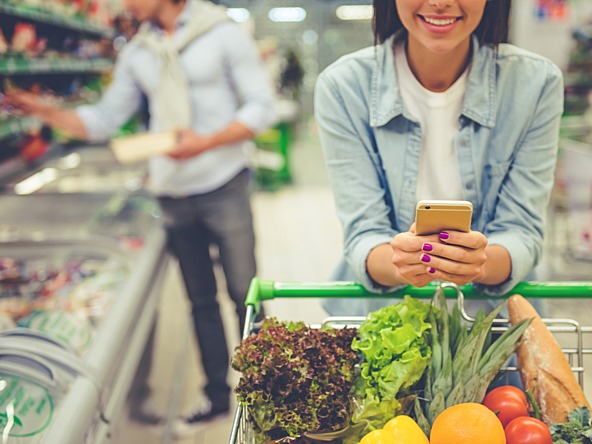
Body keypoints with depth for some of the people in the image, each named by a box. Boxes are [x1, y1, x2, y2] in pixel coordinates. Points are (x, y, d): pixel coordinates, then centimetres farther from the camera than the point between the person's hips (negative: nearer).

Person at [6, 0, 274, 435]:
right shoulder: (136, 53, 10)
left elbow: (261, 108, -8)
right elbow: (104, 119, 12)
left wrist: (206, 141, -20)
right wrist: (44, 111, 0)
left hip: (222, 187, -4)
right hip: (173, 193, 5)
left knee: (244, 294, 2)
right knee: (201, 299, 13)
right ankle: (217, 394, 26)